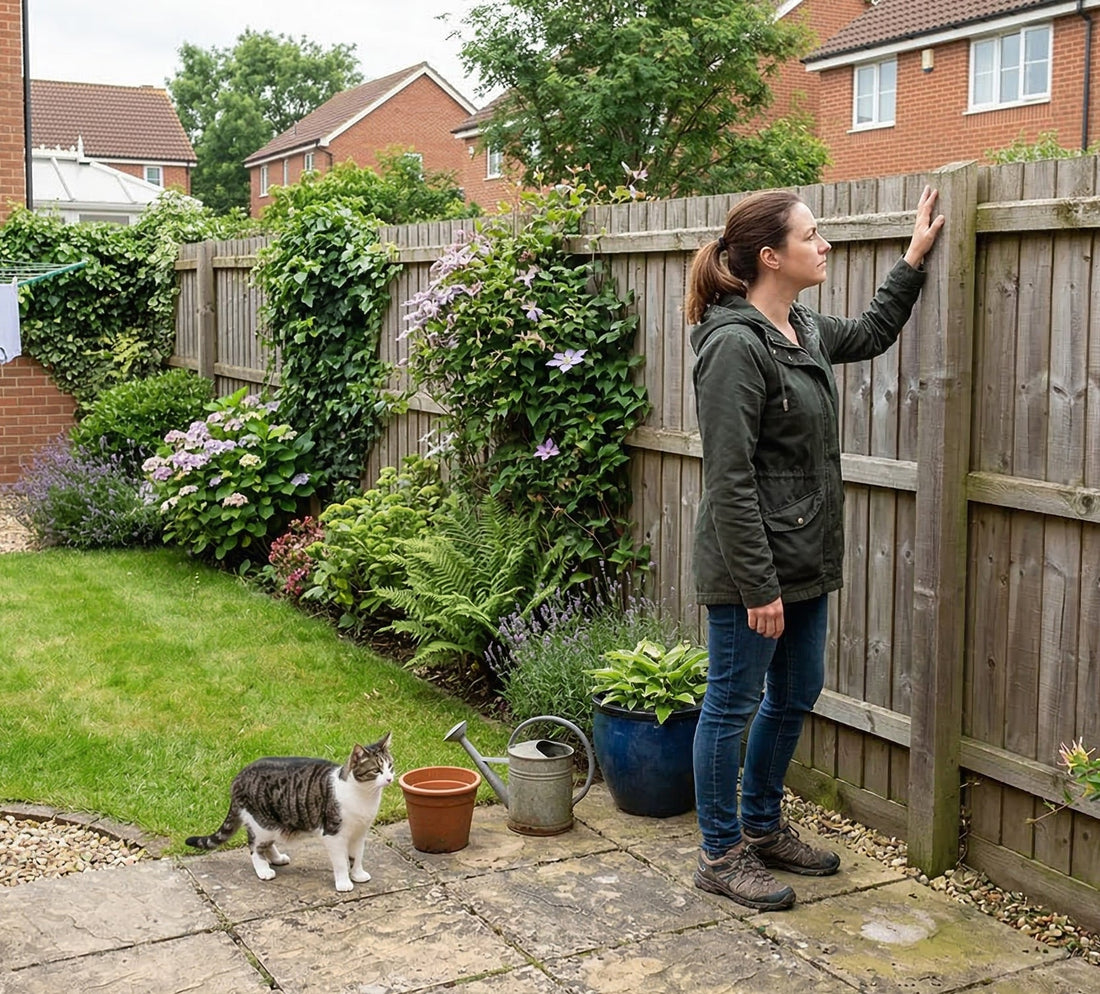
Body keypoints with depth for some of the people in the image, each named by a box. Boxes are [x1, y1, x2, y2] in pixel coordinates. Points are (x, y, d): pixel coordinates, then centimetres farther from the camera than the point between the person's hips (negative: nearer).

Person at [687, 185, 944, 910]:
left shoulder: (804, 329, 9)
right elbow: (730, 481, -22)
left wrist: (914, 260, 27)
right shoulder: (736, 345, -20)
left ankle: (763, 827, 38)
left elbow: (872, 334, 32)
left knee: (795, 696, 19)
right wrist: (758, 586, -22)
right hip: (750, 566, -9)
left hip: (805, 559, 10)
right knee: (734, 704, 5)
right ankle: (722, 855, 20)